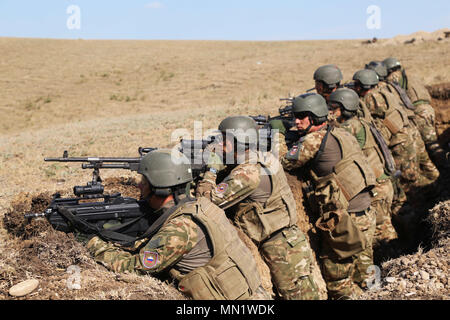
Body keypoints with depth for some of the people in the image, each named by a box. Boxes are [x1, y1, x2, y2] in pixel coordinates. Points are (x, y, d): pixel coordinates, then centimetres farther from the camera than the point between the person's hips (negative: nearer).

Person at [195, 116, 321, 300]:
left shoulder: (249, 172, -24)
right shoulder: (262, 158, 5)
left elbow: (209, 199, -22)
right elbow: (226, 181, 18)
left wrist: (211, 169, -8)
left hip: (283, 250, -9)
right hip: (288, 243, 9)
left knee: (297, 295, 1)